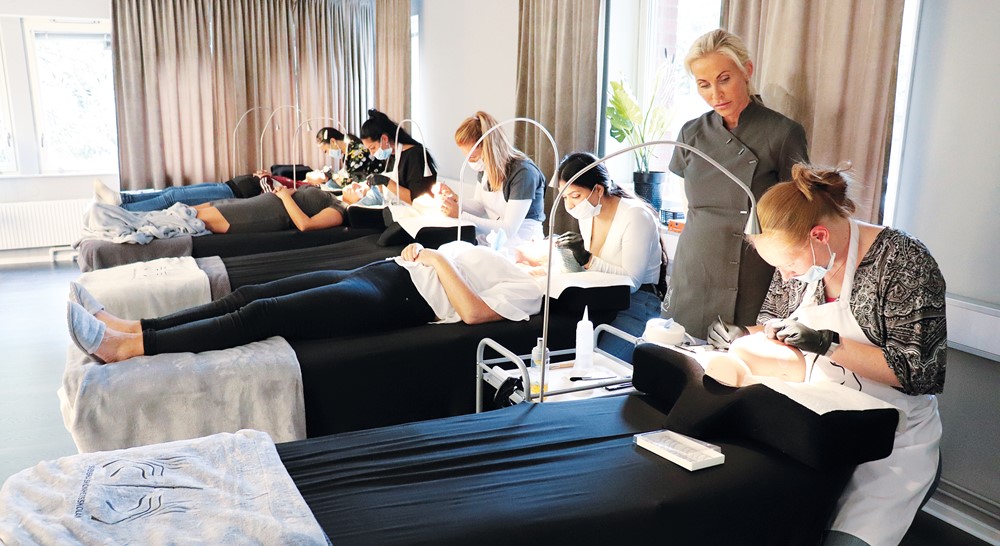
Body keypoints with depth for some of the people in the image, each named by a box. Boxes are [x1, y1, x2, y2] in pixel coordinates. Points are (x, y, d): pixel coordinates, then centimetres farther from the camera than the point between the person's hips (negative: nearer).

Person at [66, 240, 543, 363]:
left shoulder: (530, 287, -4)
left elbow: (473, 311, -19)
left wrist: (439, 262, -12)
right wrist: (419, 253, 12)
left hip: (395, 300, -9)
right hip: (384, 270, 9)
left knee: (261, 314, -18)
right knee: (250, 294, -3)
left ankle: (125, 348, -18)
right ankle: (130, 328, -3)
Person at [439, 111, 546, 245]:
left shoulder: (523, 172, -22)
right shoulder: (485, 167, 2)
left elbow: (508, 230, -22)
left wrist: (461, 215, -22)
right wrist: (456, 199, -7)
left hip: (521, 244, -7)